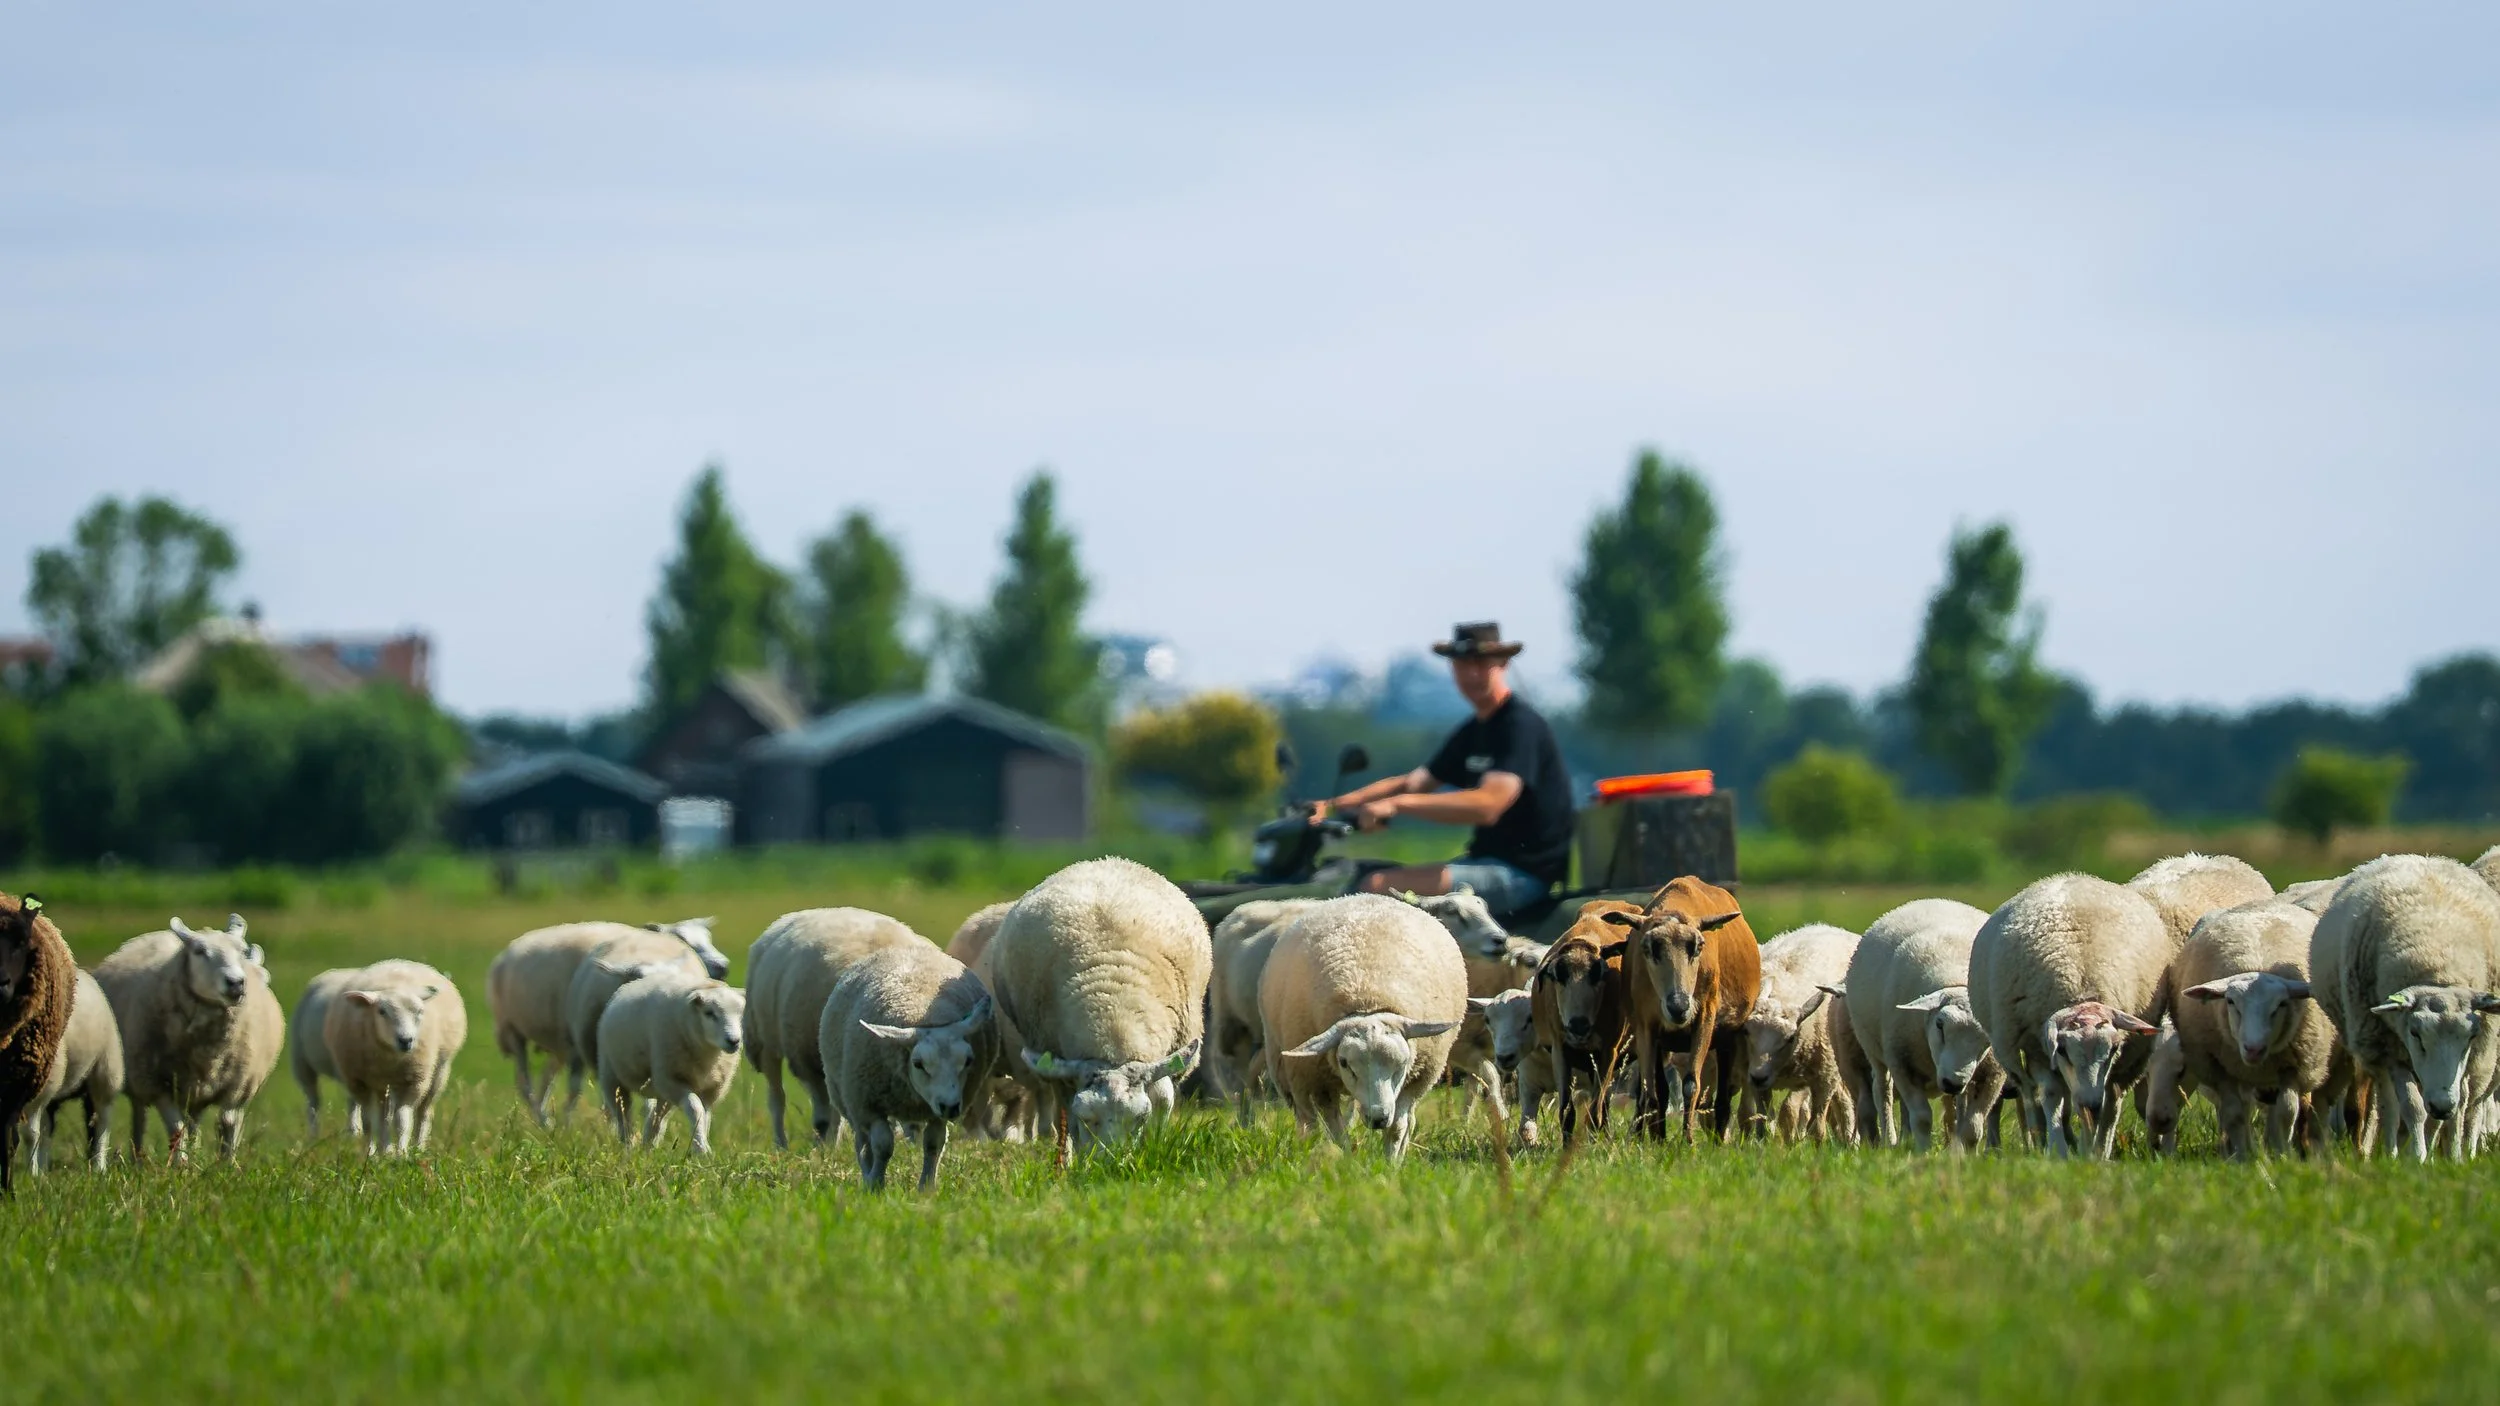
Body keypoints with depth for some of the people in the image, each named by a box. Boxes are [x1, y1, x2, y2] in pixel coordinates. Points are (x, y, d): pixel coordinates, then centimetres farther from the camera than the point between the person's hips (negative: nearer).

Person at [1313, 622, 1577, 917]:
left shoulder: (1520, 725, -15)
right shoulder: (1473, 732, 16)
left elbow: (1488, 804, -28)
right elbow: (1412, 782, 19)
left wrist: (1398, 803, -32)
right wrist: (1332, 804, 7)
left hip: (1524, 872, -10)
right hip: (1486, 860, 10)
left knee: (1377, 886, -20)